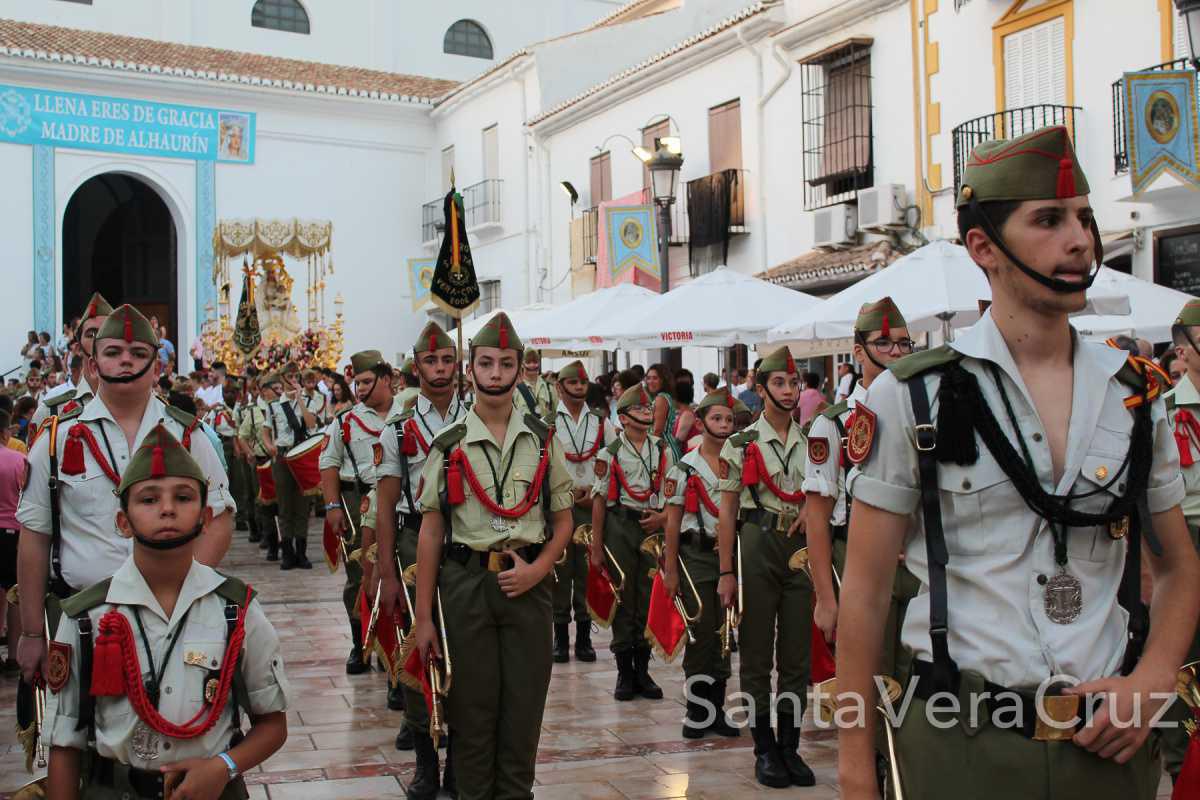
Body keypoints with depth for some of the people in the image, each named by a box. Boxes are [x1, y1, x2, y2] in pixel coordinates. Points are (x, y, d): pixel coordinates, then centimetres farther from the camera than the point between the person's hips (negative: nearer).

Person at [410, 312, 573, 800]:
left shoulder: (542, 441, 6)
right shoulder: (448, 446, 1)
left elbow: (563, 520, 11)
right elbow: (430, 532, 1)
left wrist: (536, 569, -7)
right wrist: (423, 617, -2)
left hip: (528, 584, 1)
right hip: (465, 582, -1)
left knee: (524, 705, 7)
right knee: (471, 705, 6)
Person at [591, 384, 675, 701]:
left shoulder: (663, 450, 9)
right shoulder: (609, 453, -2)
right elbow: (600, 500, -2)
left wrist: (663, 517, -6)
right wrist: (596, 548, -4)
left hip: (654, 528, 3)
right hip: (620, 527, -3)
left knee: (649, 599, 6)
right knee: (622, 600, 2)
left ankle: (643, 671, 17)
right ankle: (624, 673, 12)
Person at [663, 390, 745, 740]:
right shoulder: (684, 468, -2)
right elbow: (673, 521, -2)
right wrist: (670, 570, -6)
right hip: (696, 556, -3)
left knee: (724, 634, 7)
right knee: (702, 634, -3)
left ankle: (716, 709, 17)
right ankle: (696, 710, 9)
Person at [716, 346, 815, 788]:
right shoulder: (742, 444, -1)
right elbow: (727, 510, -2)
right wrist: (726, 572, -6)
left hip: (802, 548, 3)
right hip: (757, 548, -3)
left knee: (797, 652, 7)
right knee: (757, 653, 4)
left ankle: (790, 745, 18)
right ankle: (764, 748, 13)